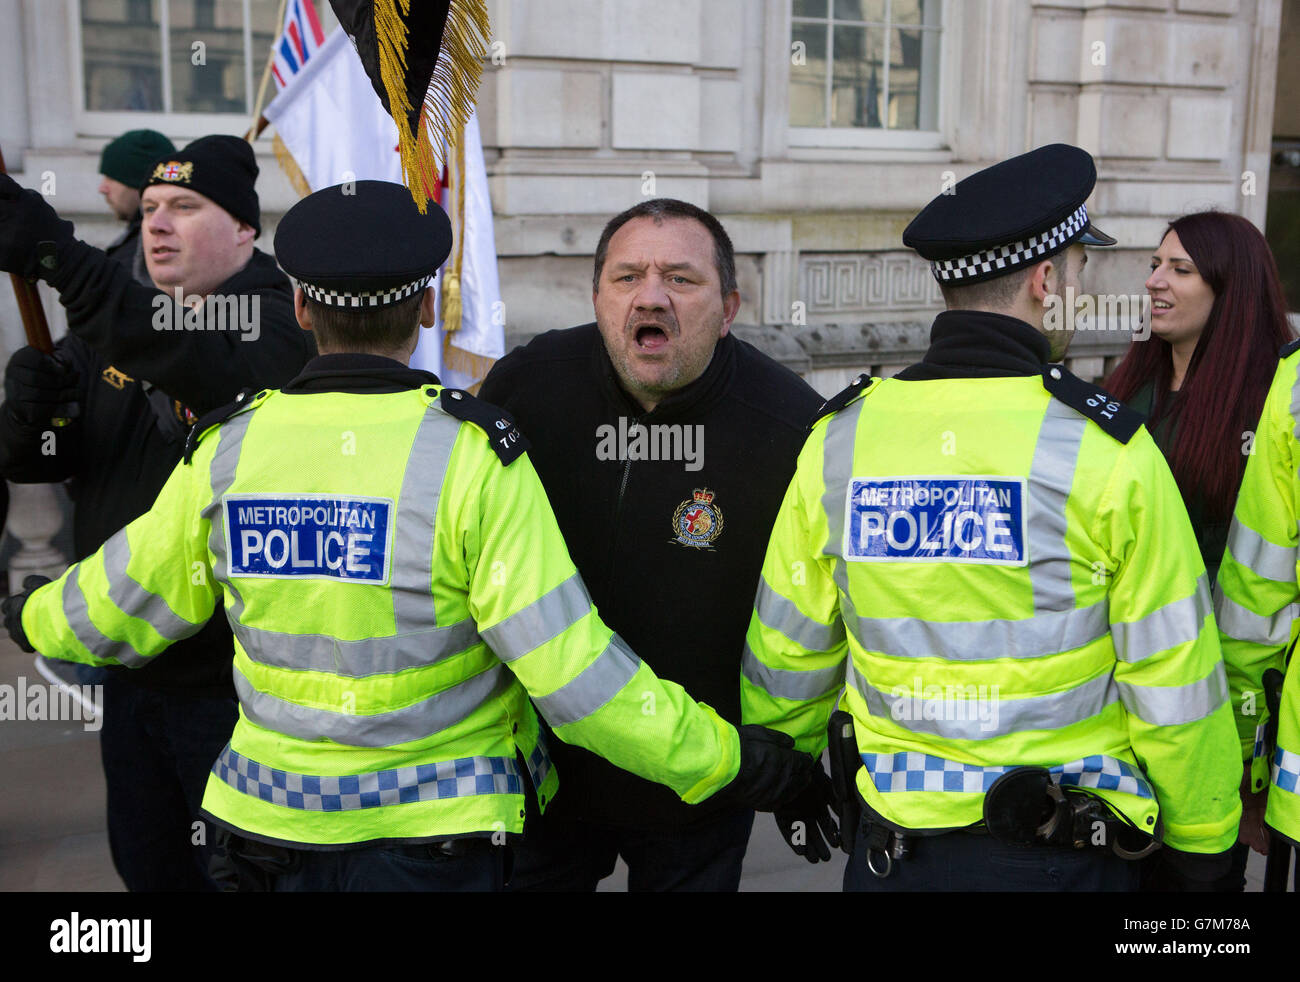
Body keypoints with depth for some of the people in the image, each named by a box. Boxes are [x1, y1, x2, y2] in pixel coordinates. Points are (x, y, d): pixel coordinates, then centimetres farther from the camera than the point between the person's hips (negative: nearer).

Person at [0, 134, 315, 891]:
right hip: (130, 669, 7)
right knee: (147, 865, 22)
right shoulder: (117, 325, 9)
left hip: (232, 677, -7)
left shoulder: (277, 323, -13)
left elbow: (216, 372, -37)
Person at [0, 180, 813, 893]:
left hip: (274, 830, 3)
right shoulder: (471, 454, -19)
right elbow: (570, 668, -22)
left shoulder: (227, 448, -7)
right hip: (436, 837, -3)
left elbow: (123, 604, 8)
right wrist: (719, 757, -12)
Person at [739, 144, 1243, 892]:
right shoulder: (1107, 452, -14)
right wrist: (1205, 841, 6)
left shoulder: (839, 439, -5)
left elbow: (785, 655, 3)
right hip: (1061, 856, -2)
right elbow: (1176, 684, -9)